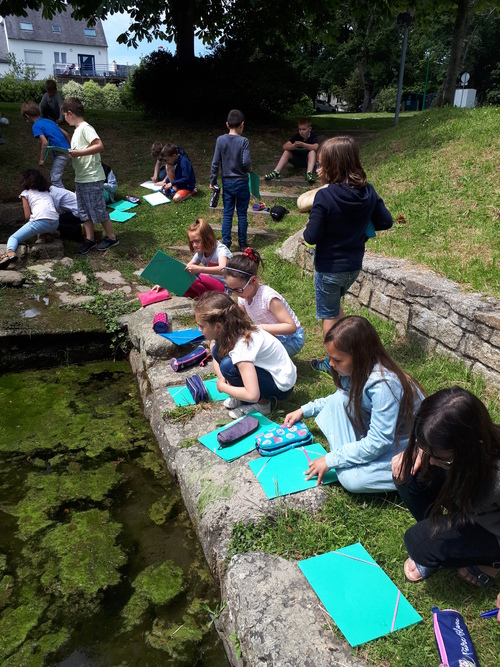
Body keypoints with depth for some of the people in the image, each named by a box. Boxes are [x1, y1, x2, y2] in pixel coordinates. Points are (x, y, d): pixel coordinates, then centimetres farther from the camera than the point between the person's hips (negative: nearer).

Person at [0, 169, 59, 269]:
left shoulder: (25, 193, 15)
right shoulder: (47, 192, 29)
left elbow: (27, 216, 6)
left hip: (40, 222, -5)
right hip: (55, 224, 5)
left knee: (13, 238, 6)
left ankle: (10, 252, -28)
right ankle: (47, 234, 9)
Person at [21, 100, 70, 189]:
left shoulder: (36, 126, -7)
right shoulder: (48, 121, 16)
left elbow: (45, 142, -18)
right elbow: (66, 134, 17)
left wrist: (41, 159, -10)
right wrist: (69, 148, 28)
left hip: (60, 154, -9)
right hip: (66, 151, 9)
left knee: (55, 179, -8)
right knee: (54, 175, 22)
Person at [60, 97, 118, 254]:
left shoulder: (85, 128, -14)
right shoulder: (77, 130, 14)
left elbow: (100, 146, -26)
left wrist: (78, 152, -28)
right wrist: (70, 152, 7)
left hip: (92, 178, -10)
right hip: (80, 178, 10)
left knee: (98, 209, -1)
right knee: (84, 211, 11)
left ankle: (111, 237, 12)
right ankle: (89, 239, 19)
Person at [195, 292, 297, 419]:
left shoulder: (242, 345, -32)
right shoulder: (230, 330, -10)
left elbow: (252, 395, -38)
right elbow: (215, 358, 11)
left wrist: (222, 387, -20)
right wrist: (222, 379, -10)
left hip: (282, 386, -8)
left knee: (228, 365, -27)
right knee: (218, 350, -2)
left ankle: (262, 403, -5)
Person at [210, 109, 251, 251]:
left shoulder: (220, 140, -3)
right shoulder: (244, 141, -11)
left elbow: (215, 162, -3)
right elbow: (246, 162, -17)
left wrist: (213, 181, 5)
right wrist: (249, 169, 6)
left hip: (227, 183, 2)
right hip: (241, 182, -2)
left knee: (227, 214, 8)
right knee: (242, 214, 8)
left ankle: (226, 243, 9)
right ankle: (242, 243, 15)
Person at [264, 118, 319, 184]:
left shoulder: (313, 137, -13)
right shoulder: (297, 136, -5)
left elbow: (316, 147, -35)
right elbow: (284, 146, -16)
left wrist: (302, 144, -41)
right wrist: (292, 146, -39)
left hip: (308, 160, -3)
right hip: (297, 160, 3)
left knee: (312, 151, -31)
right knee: (286, 151, -16)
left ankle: (309, 173, -50)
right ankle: (276, 172, -29)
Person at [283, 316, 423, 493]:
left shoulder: (383, 385, -35)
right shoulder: (356, 370, -10)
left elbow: (377, 443, -31)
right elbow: (338, 400, 13)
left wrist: (331, 460, -25)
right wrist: (305, 410, 4)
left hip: (403, 443, -8)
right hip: (380, 430, 8)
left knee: (351, 479, -24)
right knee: (341, 398, -11)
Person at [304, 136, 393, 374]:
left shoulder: (324, 196, -24)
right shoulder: (368, 192, -6)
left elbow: (312, 237, -22)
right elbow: (386, 221, 2)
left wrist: (306, 230, 0)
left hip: (329, 267, -6)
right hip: (354, 265, 6)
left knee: (329, 315, 12)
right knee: (334, 305, 29)